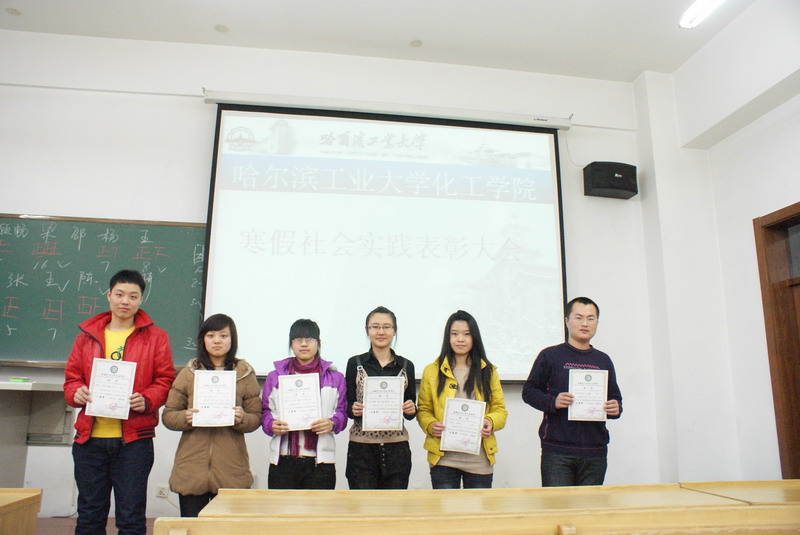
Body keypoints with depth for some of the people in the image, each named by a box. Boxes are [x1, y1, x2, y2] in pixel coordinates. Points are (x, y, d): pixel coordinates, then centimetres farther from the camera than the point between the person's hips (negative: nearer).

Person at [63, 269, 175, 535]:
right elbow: (71, 377, 13)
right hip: (89, 437, 3)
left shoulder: (155, 337, 4)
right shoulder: (87, 335, 13)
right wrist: (76, 393, -9)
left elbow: (165, 380, 1)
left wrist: (146, 400, -17)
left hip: (134, 440, -3)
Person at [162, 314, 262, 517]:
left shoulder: (245, 374, 6)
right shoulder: (188, 373, 9)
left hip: (231, 470, -1)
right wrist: (185, 418, -12)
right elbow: (168, 415, 8)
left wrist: (241, 419, -15)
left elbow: (256, 418, 5)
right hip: (191, 469, 1)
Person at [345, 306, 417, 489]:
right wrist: (353, 409, -16)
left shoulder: (406, 366, 7)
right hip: (361, 448, -1)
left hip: (396, 448, 2)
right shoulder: (355, 364, 2)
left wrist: (411, 409, -9)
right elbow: (346, 405, 5)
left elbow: (411, 413, 12)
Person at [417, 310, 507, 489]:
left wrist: (491, 422, -12)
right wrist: (431, 426, -13)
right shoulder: (432, 371, 5)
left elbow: (500, 409, 9)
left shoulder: (488, 371, 10)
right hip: (443, 458, -1)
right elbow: (423, 410, 7)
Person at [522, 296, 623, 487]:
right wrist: (552, 402, -16)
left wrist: (615, 408, -1)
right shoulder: (550, 355, 3)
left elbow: (615, 398, 22)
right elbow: (529, 391, 2)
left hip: (595, 451, 4)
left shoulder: (603, 360, 16)